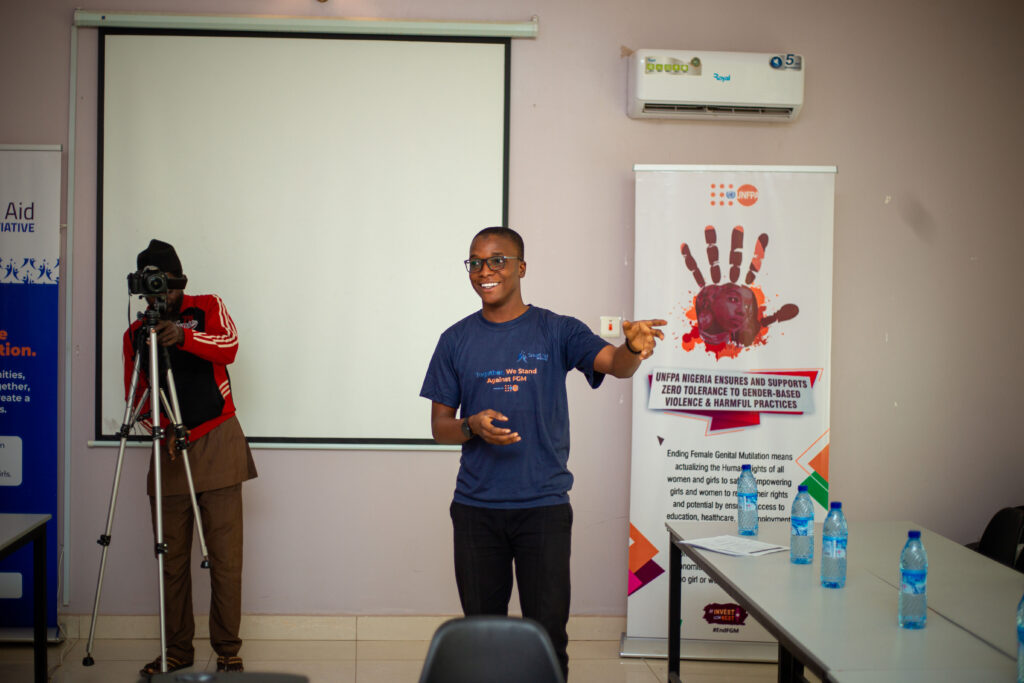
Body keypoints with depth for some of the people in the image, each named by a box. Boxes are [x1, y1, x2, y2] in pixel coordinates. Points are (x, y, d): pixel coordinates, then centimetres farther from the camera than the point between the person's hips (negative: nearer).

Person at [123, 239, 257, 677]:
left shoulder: (208, 308, 4)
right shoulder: (137, 334, 10)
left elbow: (229, 345, -16)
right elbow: (136, 398, 9)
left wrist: (185, 336, -35)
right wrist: (160, 428, -11)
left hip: (217, 446, -2)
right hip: (169, 452, 3)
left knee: (225, 556, -4)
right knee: (172, 558, 4)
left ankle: (227, 650, 4)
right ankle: (177, 650, 15)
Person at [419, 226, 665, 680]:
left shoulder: (556, 331, 0)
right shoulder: (457, 340, 7)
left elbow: (613, 363, -17)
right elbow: (439, 426, 9)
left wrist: (634, 348, -41)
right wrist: (472, 427, -13)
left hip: (544, 506, -2)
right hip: (476, 509, 2)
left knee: (547, 633, -1)